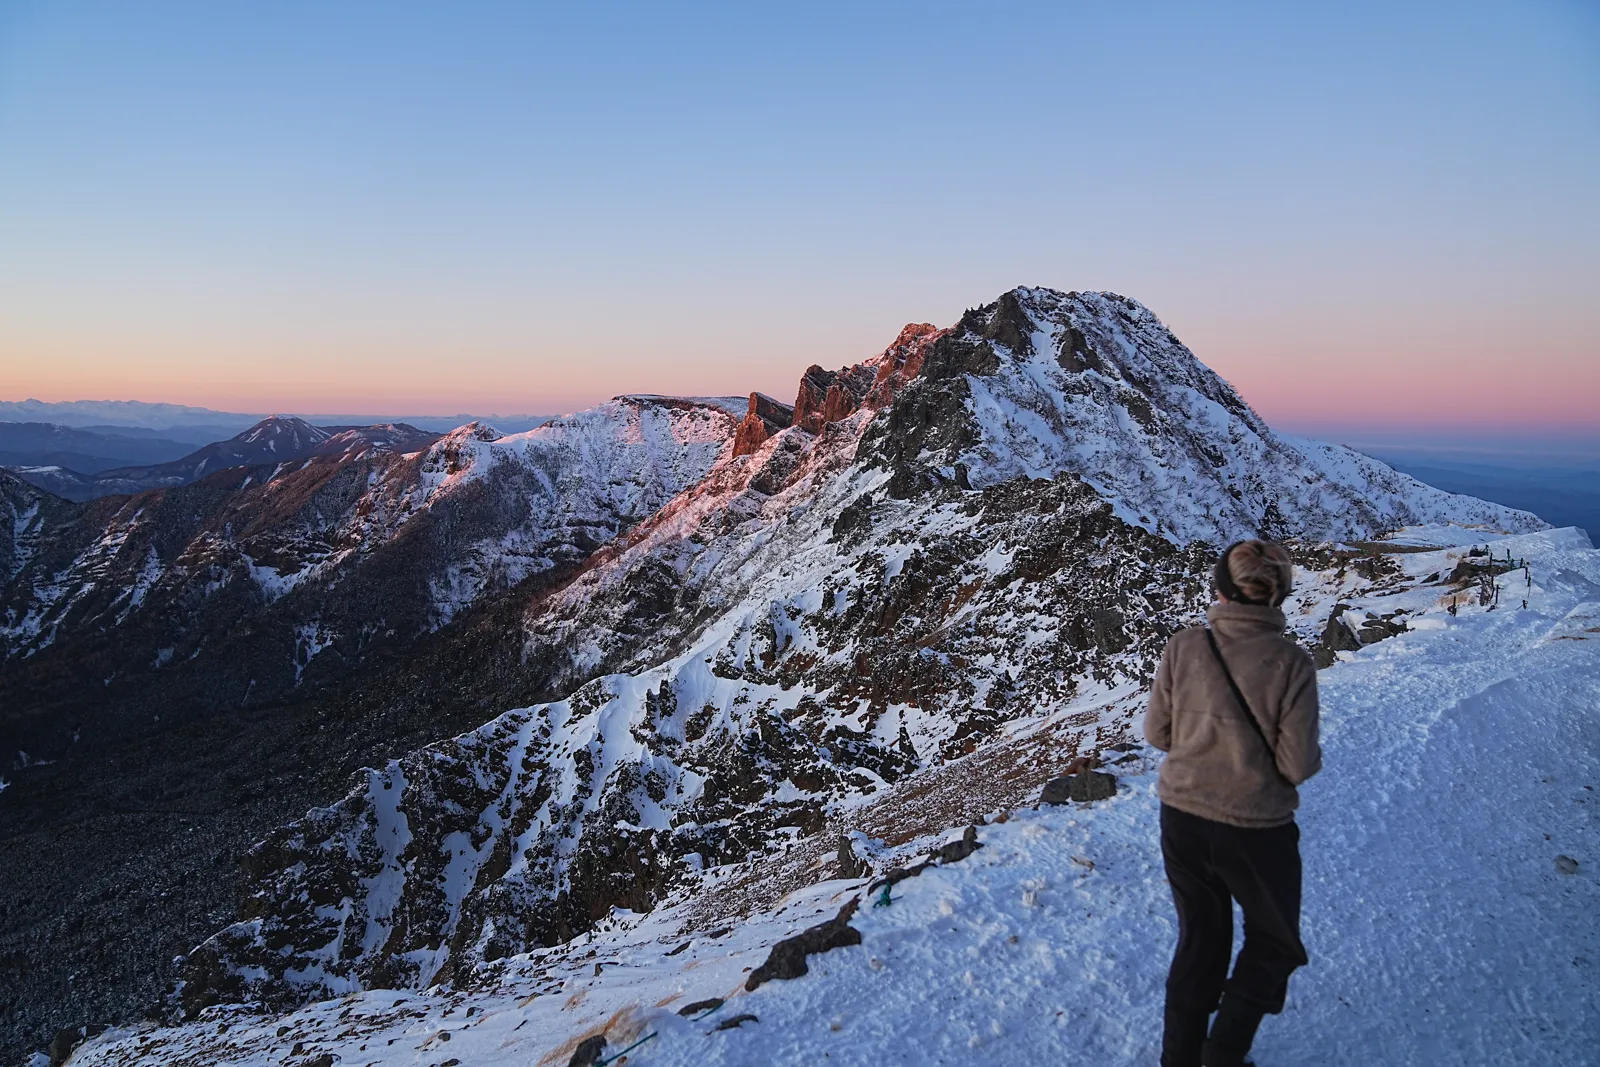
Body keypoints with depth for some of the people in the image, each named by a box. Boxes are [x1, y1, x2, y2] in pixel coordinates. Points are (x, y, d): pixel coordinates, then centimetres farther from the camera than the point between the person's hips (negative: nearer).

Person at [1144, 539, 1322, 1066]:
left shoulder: (1183, 647, -11)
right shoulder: (1291, 662, -17)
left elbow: (1156, 733, -3)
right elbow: (1296, 764, -15)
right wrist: (1313, 755, 7)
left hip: (1182, 819, 3)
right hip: (1256, 827, -3)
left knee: (1199, 940, 23)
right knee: (1273, 943, 24)